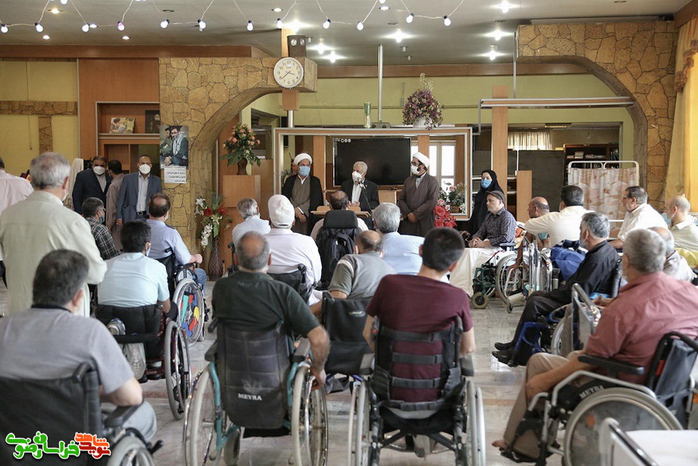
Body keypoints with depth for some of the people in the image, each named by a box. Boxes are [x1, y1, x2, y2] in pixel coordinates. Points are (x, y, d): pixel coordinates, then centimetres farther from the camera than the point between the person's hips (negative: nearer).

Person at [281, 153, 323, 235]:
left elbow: (314, 200, -1)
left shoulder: (315, 181, 9)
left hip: (309, 218, -1)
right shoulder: (290, 180, 12)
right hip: (292, 218, 1)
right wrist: (296, 212, -10)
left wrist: (299, 209, -12)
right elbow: (286, 198, 3)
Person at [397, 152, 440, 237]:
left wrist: (415, 214, -12)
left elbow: (432, 202, -10)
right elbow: (401, 200, 10)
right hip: (408, 222, 3)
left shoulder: (432, 181, 0)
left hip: (425, 223, -3)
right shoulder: (408, 180, 14)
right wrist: (408, 214, -7)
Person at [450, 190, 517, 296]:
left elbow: (506, 238, -16)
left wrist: (484, 243, -15)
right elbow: (481, 232, 29)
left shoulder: (507, 217, -3)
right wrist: (475, 239, 3)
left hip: (498, 249, -8)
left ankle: (464, 290, -33)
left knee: (470, 252, -31)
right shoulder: (489, 216, 24)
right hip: (486, 247, 8)